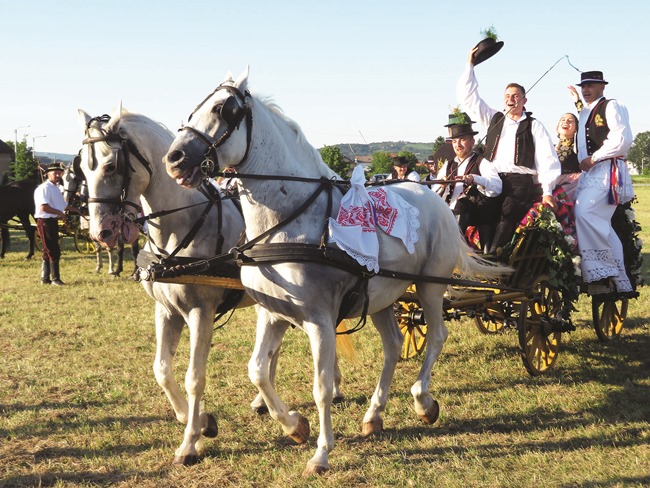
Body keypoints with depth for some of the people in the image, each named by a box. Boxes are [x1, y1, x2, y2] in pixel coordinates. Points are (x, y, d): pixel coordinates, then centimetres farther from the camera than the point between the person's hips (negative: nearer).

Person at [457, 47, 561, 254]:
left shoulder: (533, 126, 9)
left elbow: (547, 159, 1)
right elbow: (467, 97, 21)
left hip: (520, 181, -3)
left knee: (508, 220, -22)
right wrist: (470, 65, 16)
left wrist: (547, 191, -8)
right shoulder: (494, 118, 20)